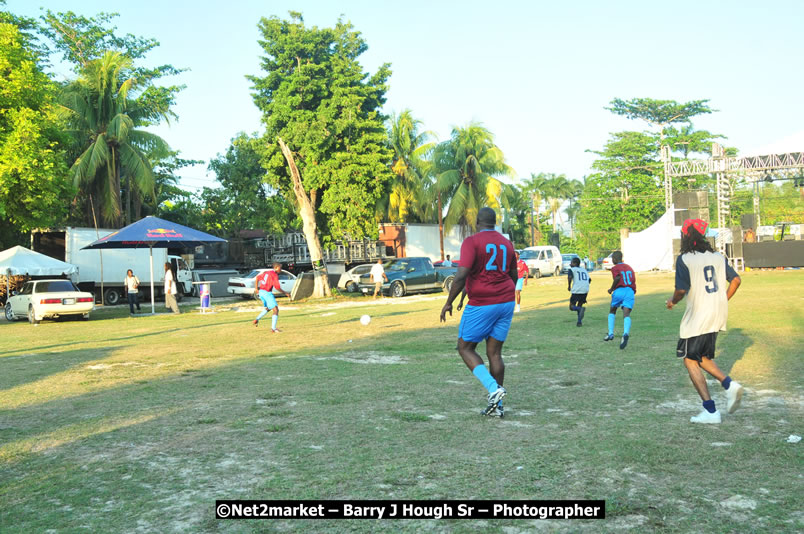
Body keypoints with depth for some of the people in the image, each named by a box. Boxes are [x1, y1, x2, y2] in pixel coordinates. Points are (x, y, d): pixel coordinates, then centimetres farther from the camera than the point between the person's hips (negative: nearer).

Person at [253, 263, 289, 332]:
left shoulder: (267, 272, 15)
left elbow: (257, 278, 22)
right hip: (267, 293, -9)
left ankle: (257, 320, 22)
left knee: (268, 308, 29)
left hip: (261, 292, 9)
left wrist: (256, 288, 23)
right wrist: (285, 293, -7)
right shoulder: (275, 275, -11)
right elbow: (277, 287, -17)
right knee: (276, 310, -8)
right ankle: (273, 328, -13)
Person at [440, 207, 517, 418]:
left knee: (465, 348, 7)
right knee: (494, 352, 11)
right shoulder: (506, 243, 12)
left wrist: (448, 302, -11)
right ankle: (497, 406, 11)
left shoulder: (472, 242, -10)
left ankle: (493, 388, -11)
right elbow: (514, 276, 19)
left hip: (481, 304, -6)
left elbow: (461, 275, -19)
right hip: (506, 302, 6)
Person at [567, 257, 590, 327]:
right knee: (579, 305, 19)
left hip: (576, 290, -5)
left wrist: (569, 286, -3)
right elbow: (589, 280, 20)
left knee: (572, 306, 5)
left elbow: (570, 277, -15)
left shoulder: (572, 269, 4)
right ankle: (579, 322, 4)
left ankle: (581, 309, -26)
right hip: (585, 290, 5)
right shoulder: (584, 269, 20)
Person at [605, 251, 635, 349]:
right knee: (626, 314, -10)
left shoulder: (615, 268, 5)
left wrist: (611, 289, -3)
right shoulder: (629, 267, 24)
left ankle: (611, 334, 14)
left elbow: (617, 278, -14)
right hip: (630, 291, 3)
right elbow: (634, 280, 16)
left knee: (612, 312, 20)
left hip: (619, 290, -3)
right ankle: (626, 333, -37)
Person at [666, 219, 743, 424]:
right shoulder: (718, 257, 8)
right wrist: (722, 301, 16)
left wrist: (673, 302, 5)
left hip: (697, 317, -7)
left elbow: (682, 289, -15)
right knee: (703, 358, 22)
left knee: (690, 361, 4)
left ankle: (710, 411, 0)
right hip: (718, 316, 7)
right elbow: (735, 280, 6)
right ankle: (729, 384, -3)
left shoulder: (684, 259, -10)